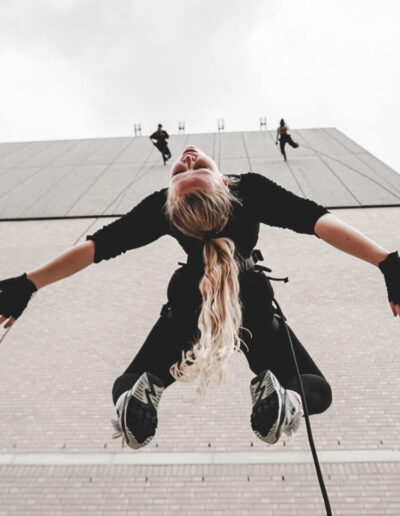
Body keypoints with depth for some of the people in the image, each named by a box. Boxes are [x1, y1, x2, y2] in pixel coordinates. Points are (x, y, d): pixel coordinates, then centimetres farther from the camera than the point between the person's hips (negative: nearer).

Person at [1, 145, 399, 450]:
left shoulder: (161, 208, -26)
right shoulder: (252, 189, -27)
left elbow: (97, 245, -24)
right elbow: (316, 219, -35)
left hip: (186, 309, 1)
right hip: (254, 308, 0)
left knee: (124, 387, 17)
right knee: (317, 391, 12)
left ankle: (142, 392, -23)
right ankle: (282, 397, -27)